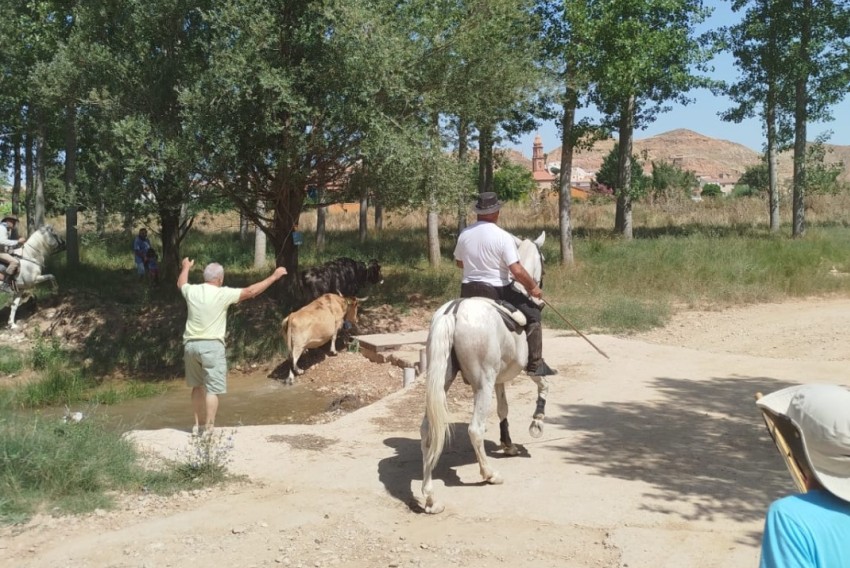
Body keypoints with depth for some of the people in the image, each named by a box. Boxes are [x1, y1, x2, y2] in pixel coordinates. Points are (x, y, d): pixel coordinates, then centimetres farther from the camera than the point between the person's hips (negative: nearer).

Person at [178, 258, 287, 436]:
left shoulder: (192, 291, 4)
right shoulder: (222, 294, -11)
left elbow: (180, 284, 29)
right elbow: (251, 291, -9)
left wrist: (186, 267, 49)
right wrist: (274, 276, 0)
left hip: (191, 344, 6)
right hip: (211, 345, -6)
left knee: (197, 386, 19)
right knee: (212, 389, -3)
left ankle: (197, 425, 27)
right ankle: (208, 429, -5)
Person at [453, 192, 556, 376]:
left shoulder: (464, 234, 0)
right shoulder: (503, 237, -15)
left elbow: (458, 262, 15)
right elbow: (517, 271, -19)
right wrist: (533, 287, -4)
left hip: (468, 291, 5)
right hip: (497, 291, -5)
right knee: (533, 315, 10)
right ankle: (535, 365, 9)